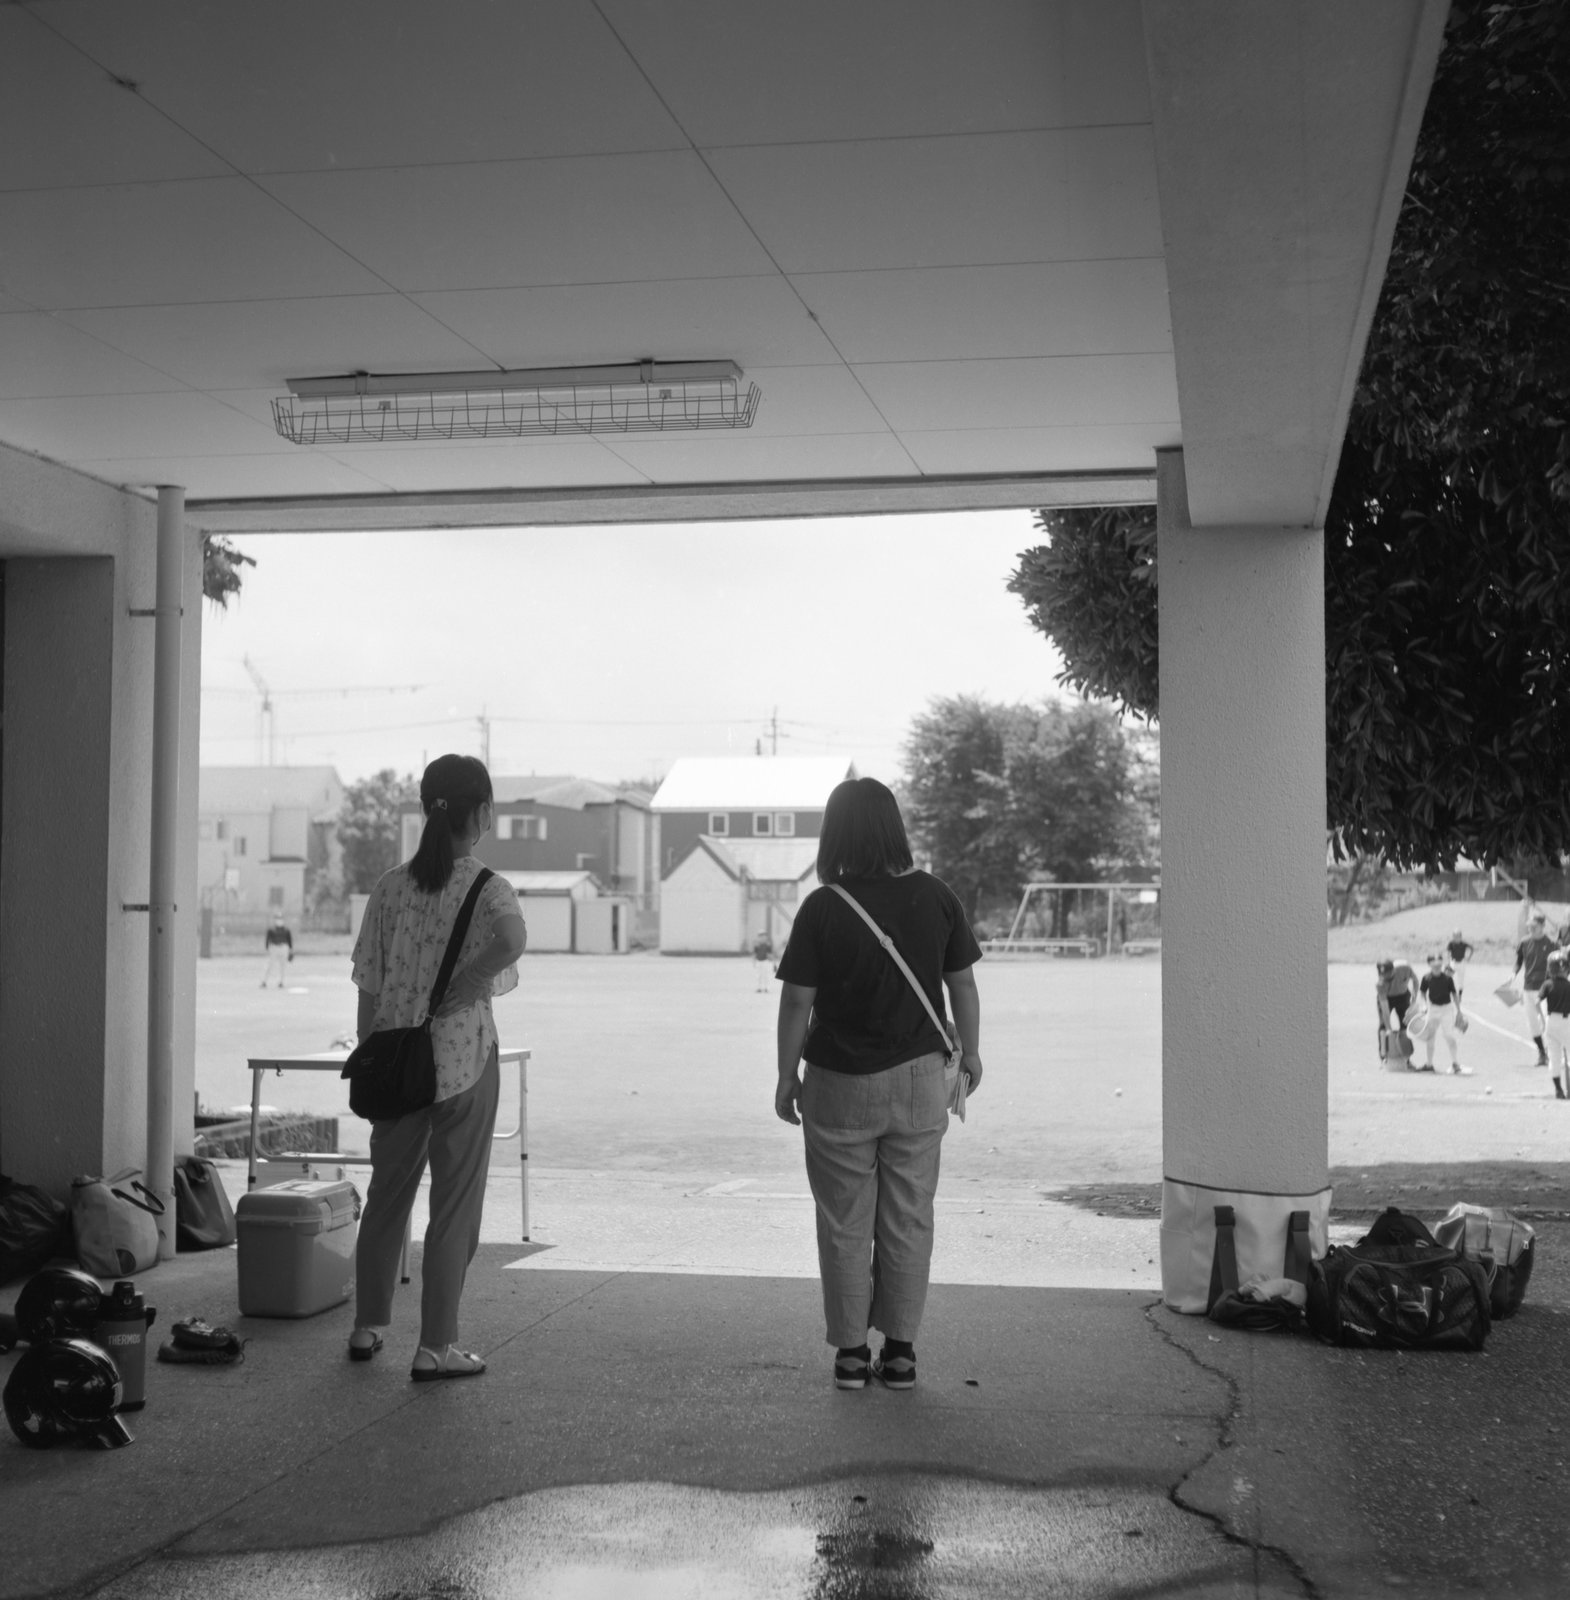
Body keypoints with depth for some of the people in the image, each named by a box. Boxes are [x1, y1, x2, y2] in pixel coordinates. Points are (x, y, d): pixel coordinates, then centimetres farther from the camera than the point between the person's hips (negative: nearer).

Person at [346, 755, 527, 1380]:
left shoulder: (390, 887, 2)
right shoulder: (487, 889, -9)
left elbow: (368, 987, 3)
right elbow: (513, 939, -32)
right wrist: (460, 991, -19)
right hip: (463, 1059, -4)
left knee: (387, 1193, 19)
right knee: (454, 1204, 6)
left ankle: (367, 1328, 31)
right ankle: (435, 1347, 9)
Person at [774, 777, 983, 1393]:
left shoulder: (823, 908, -13)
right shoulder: (935, 897, -4)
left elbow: (797, 1001, -9)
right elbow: (962, 983, 3)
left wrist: (787, 1075, 2)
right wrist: (969, 1051, 17)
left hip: (839, 1085, -2)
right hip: (918, 1077, 3)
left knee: (845, 1223, 9)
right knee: (909, 1219, 11)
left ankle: (851, 1351, 14)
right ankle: (900, 1348, 16)